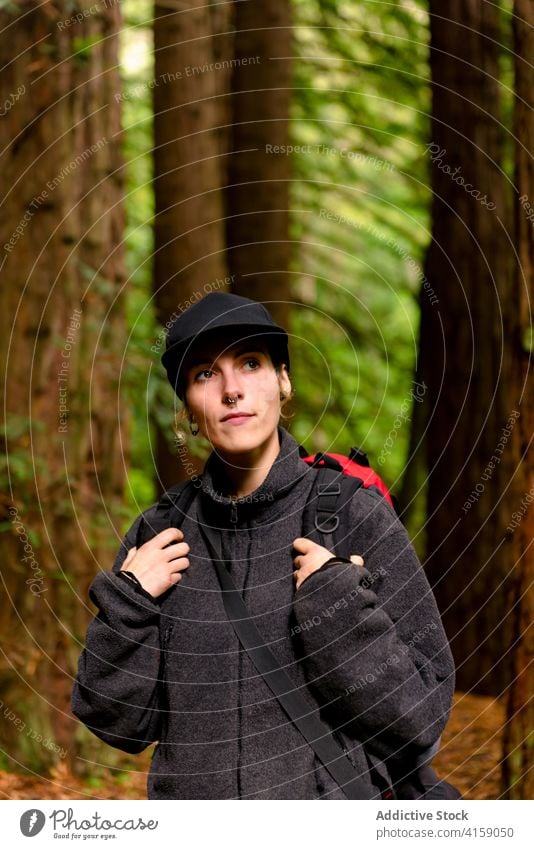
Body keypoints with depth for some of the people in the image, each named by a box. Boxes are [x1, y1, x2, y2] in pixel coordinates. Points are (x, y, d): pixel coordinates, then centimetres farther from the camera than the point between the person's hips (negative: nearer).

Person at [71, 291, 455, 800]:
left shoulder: (358, 518, -10)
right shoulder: (160, 534, -1)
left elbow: (419, 719, -11)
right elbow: (120, 723, 1)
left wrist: (336, 602, -20)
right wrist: (127, 602, -11)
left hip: (332, 796, -2)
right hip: (189, 807, 2)